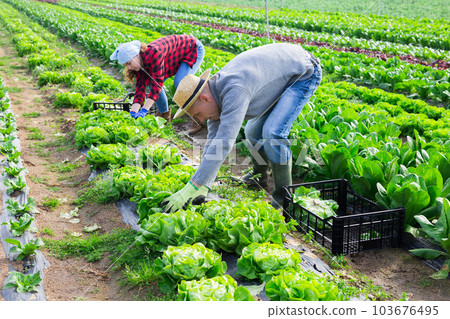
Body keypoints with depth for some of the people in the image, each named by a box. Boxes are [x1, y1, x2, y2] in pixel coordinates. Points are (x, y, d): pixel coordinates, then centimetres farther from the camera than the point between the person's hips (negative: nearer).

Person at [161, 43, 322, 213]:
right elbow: (213, 140, -7)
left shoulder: (235, 91, -38)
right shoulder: (216, 93, -8)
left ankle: (284, 196, -4)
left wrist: (193, 187, -44)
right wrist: (203, 188, -14)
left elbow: (224, 142, -44)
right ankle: (259, 175, 37)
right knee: (253, 131, 10)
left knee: (272, 132, -22)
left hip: (305, 73, -9)